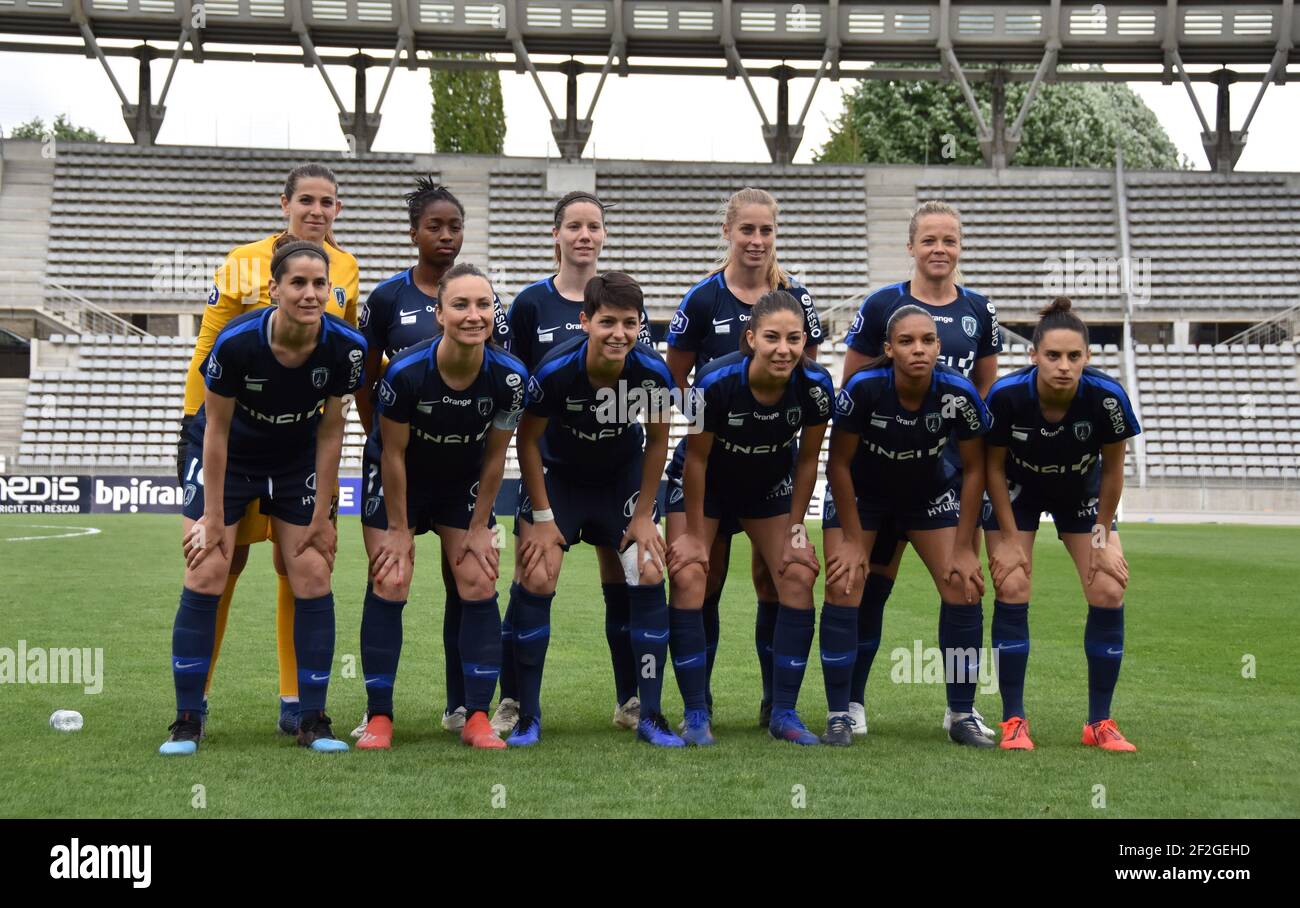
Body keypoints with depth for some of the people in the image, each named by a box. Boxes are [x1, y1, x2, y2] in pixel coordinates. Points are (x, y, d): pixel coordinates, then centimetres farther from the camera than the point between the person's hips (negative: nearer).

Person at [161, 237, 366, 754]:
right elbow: (217, 430, -17)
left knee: (313, 579, -5)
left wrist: (321, 513, -6)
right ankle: (187, 721, 2)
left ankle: (313, 721, 6)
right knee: (205, 575, -10)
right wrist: (214, 518, -13)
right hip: (224, 459, -2)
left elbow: (330, 430, -9)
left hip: (297, 463, 2)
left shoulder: (346, 347, -23)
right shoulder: (236, 342, -29)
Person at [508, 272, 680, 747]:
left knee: (649, 576, -8)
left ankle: (651, 715, 4)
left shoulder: (653, 372, -25)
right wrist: (542, 517, -13)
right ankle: (527, 715, 4)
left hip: (623, 476, 2)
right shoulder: (556, 371, -30)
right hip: (557, 475, -1)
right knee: (536, 580, -12)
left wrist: (644, 515, -5)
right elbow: (528, 440, -14)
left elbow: (657, 439, -6)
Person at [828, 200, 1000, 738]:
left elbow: (988, 389, 16)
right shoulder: (882, 305, -2)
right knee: (873, 582, 3)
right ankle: (852, 700, 14)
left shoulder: (979, 310, 7)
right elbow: (850, 386, 2)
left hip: (957, 465, 3)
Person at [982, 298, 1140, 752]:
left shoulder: (1107, 396, -31)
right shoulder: (1006, 395, -32)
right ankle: (1013, 722, -2)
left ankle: (1100, 723, 6)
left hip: (1082, 492, 1)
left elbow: (1113, 467, -13)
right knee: (1011, 588, -13)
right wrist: (1009, 538, -13)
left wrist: (1102, 533, -7)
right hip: (1017, 490, -1)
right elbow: (994, 466, -16)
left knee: (1109, 592, -8)